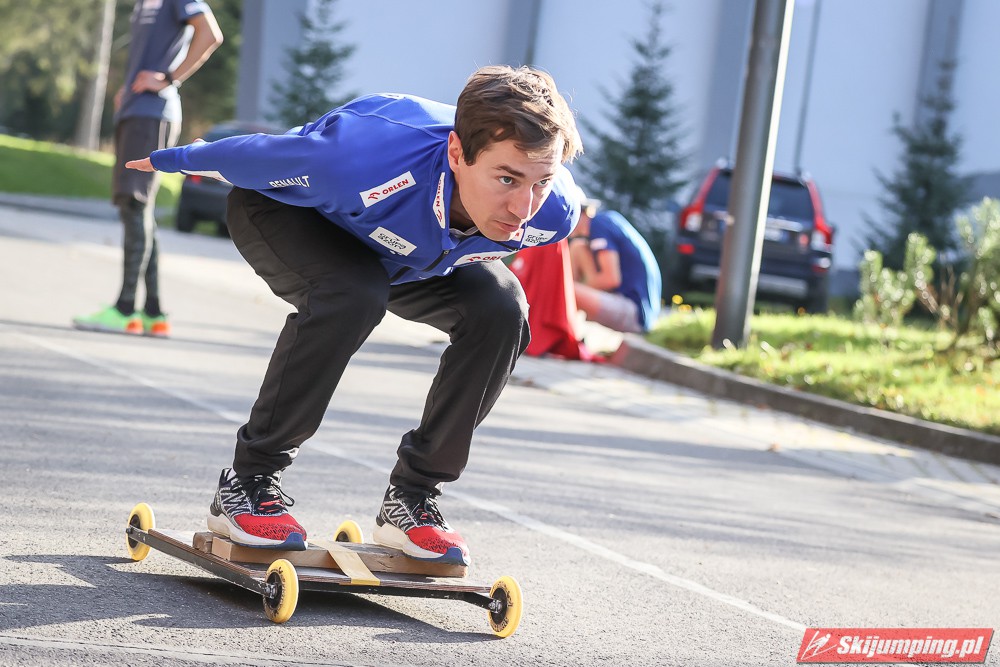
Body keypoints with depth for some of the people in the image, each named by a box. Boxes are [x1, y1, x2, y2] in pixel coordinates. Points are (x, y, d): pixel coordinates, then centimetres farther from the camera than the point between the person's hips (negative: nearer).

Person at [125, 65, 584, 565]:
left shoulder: (555, 212, -32)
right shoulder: (372, 162, -47)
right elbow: (259, 155, -26)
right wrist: (178, 160, -7)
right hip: (283, 207, -5)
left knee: (500, 310, -18)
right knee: (351, 293, -34)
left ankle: (410, 497, -5)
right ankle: (248, 481, -19)